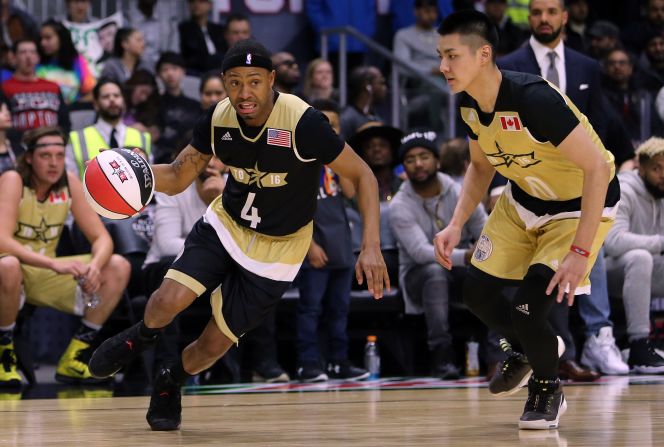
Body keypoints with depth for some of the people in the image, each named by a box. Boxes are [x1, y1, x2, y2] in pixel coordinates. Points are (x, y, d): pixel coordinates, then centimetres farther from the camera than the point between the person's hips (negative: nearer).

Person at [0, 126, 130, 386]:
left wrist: (95, 266, -28)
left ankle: (74, 358, -3)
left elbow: (101, 238, -5)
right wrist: (54, 264, -44)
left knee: (118, 268, -10)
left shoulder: (69, 183, -4)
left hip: (45, 275, 6)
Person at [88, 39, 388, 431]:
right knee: (167, 302, -19)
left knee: (216, 343, 0)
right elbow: (177, 178, -2)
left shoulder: (303, 122, -28)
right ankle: (141, 338, 19)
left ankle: (171, 383, 36)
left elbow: (362, 175, -19)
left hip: (277, 248, -3)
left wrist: (371, 246, -29)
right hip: (226, 223, 3)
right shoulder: (219, 119, -13)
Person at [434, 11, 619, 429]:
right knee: (477, 290, 6)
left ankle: (548, 388, 13)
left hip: (581, 205, -8)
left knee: (528, 309, -17)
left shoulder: (533, 98, -35)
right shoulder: (470, 104, -10)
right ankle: (529, 349, 36)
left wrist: (580, 252, -34)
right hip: (524, 199, 8)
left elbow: (598, 167, -33)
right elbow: (482, 166, 11)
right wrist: (456, 226, -4)